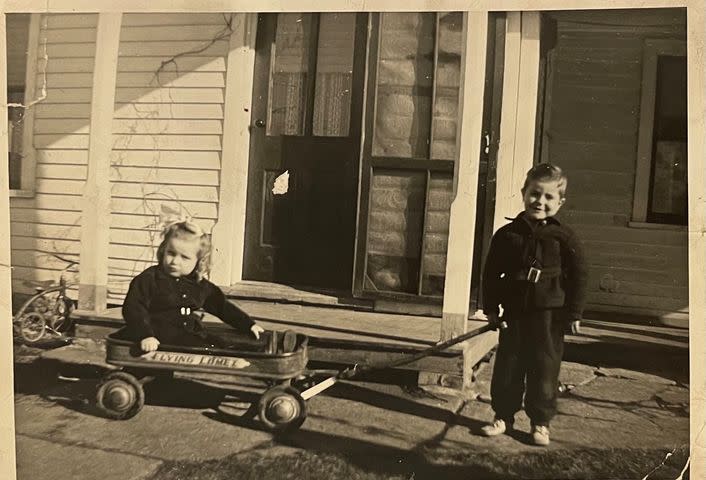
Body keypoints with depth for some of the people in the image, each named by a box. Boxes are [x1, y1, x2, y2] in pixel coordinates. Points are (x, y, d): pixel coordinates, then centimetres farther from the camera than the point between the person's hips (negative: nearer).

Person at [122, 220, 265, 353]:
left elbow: (223, 307, 22)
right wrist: (145, 335, -23)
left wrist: (249, 325, 20)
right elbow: (133, 308, -8)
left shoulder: (200, 285, 12)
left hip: (194, 341, 5)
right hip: (159, 343, -4)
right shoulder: (149, 279, -2)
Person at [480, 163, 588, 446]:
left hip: (549, 314, -1)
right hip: (514, 311, 2)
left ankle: (541, 422, 21)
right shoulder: (507, 234, 1)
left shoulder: (564, 238, -3)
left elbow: (579, 275, 1)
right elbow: (491, 272, 6)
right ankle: (503, 415, 24)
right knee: (507, 365, 9)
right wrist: (490, 307, 4)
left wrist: (574, 313, -2)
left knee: (545, 368, 6)